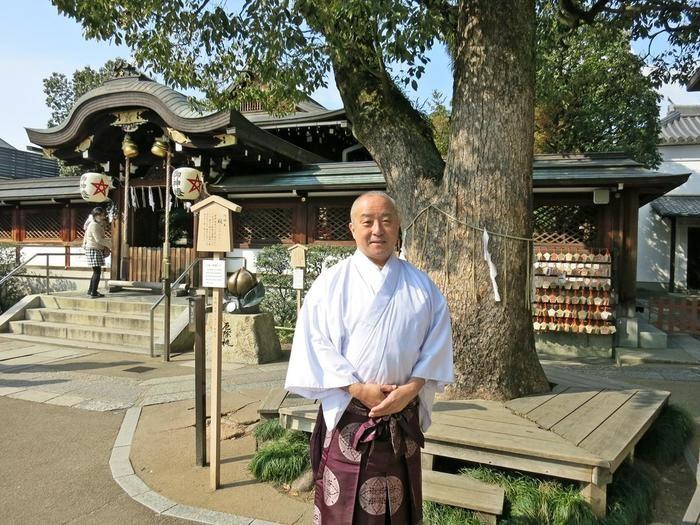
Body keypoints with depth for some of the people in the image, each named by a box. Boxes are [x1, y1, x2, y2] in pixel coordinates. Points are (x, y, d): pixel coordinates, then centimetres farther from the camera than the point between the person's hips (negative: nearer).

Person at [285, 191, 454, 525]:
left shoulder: (421, 286, 3)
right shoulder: (330, 283, -4)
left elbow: (437, 344, 2)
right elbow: (316, 345, -8)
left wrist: (410, 389, -10)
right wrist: (359, 390, -15)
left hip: (403, 416, 2)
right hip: (346, 414, -2)